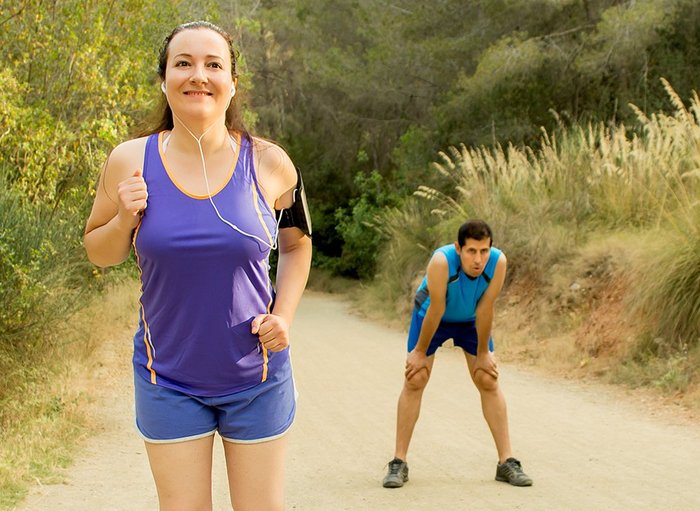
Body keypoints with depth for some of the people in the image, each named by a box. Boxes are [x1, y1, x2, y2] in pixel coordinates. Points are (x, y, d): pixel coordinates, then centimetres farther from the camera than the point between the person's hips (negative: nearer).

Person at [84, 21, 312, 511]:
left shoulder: (269, 164, -7)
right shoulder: (131, 161, -8)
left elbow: (297, 244, 10)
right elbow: (99, 253, 6)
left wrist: (283, 316, -5)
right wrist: (126, 218, -15)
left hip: (256, 375, 0)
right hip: (169, 380, 0)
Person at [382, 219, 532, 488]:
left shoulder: (498, 262, -32)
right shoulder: (442, 261, -39)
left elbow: (485, 309, -23)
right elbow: (436, 310, -30)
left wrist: (483, 352, -13)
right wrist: (420, 352, -19)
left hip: (470, 320, 2)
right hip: (431, 315, -2)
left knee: (489, 381, -2)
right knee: (414, 381, -8)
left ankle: (506, 461, 3)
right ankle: (398, 463, -1)